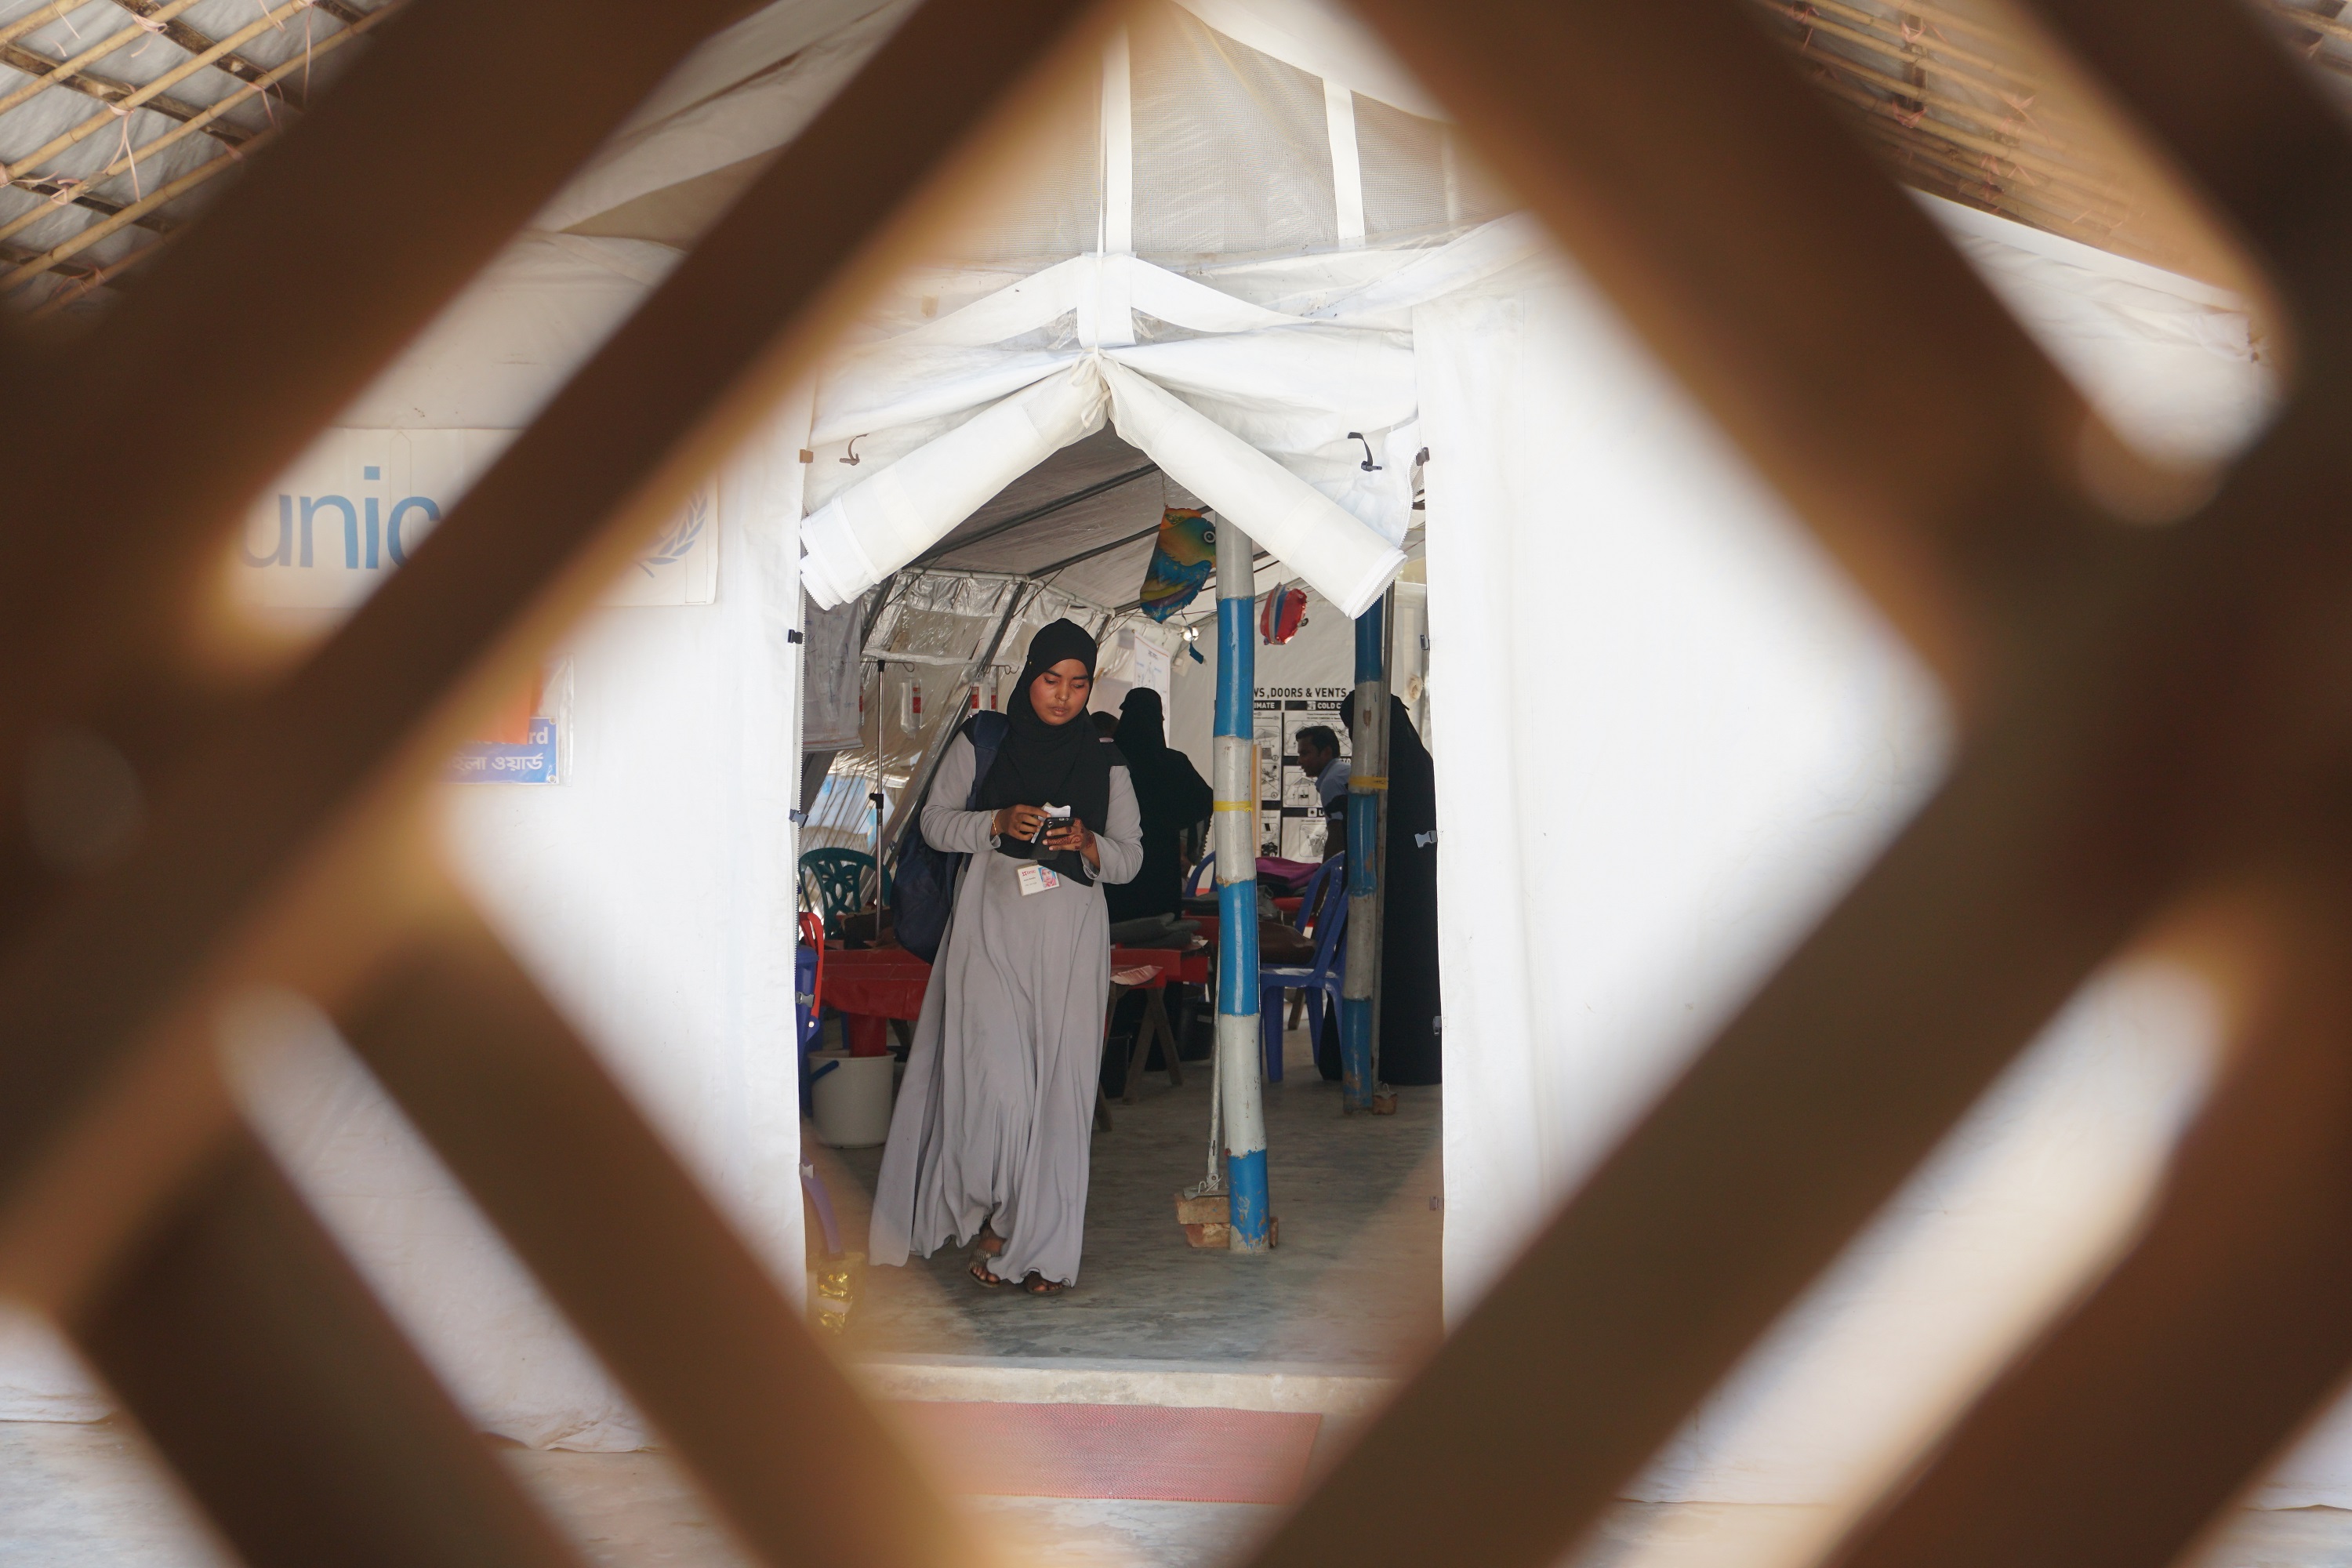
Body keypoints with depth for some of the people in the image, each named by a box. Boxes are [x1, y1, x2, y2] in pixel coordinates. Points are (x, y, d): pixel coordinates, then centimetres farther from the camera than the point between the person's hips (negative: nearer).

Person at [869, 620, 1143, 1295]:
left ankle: (1042, 1244, 6)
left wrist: (1088, 845, -10)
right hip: (991, 929, -1)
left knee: (1059, 1087, -2)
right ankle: (989, 1212, 10)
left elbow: (1130, 856, 11)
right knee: (995, 1080, -12)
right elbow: (935, 820, 6)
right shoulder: (981, 743, 7)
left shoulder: (1105, 762, 11)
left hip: (1071, 940, 2)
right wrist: (998, 823, -11)